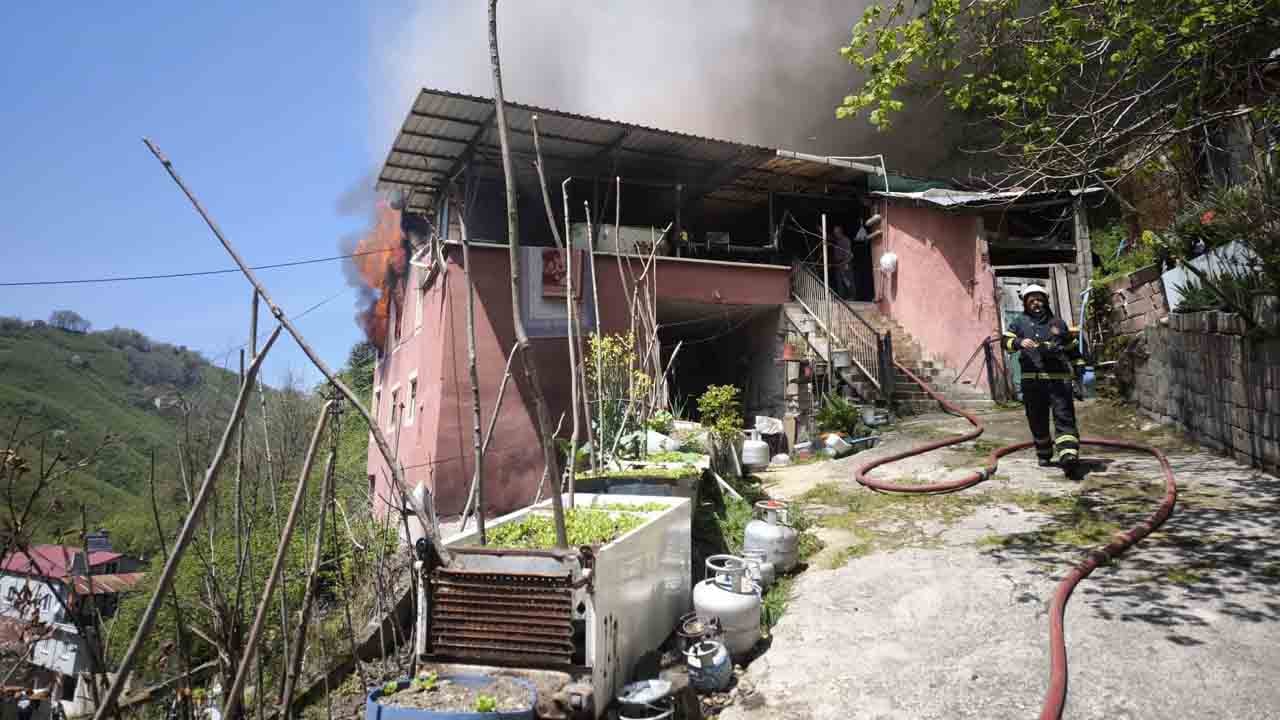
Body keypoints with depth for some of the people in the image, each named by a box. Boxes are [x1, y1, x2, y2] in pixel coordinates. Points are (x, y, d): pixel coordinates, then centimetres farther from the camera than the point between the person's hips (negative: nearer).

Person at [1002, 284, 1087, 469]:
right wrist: (1019, 342, -26)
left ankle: (1068, 455, -22)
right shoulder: (1020, 323, 13)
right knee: (1037, 421, 7)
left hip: (1059, 379, 0)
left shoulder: (1058, 323, 17)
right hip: (1032, 380, 0)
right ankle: (1044, 455, 24)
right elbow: (1006, 341, -4)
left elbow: (1073, 351, 22)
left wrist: (1078, 374, 17)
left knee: (1064, 417, -11)